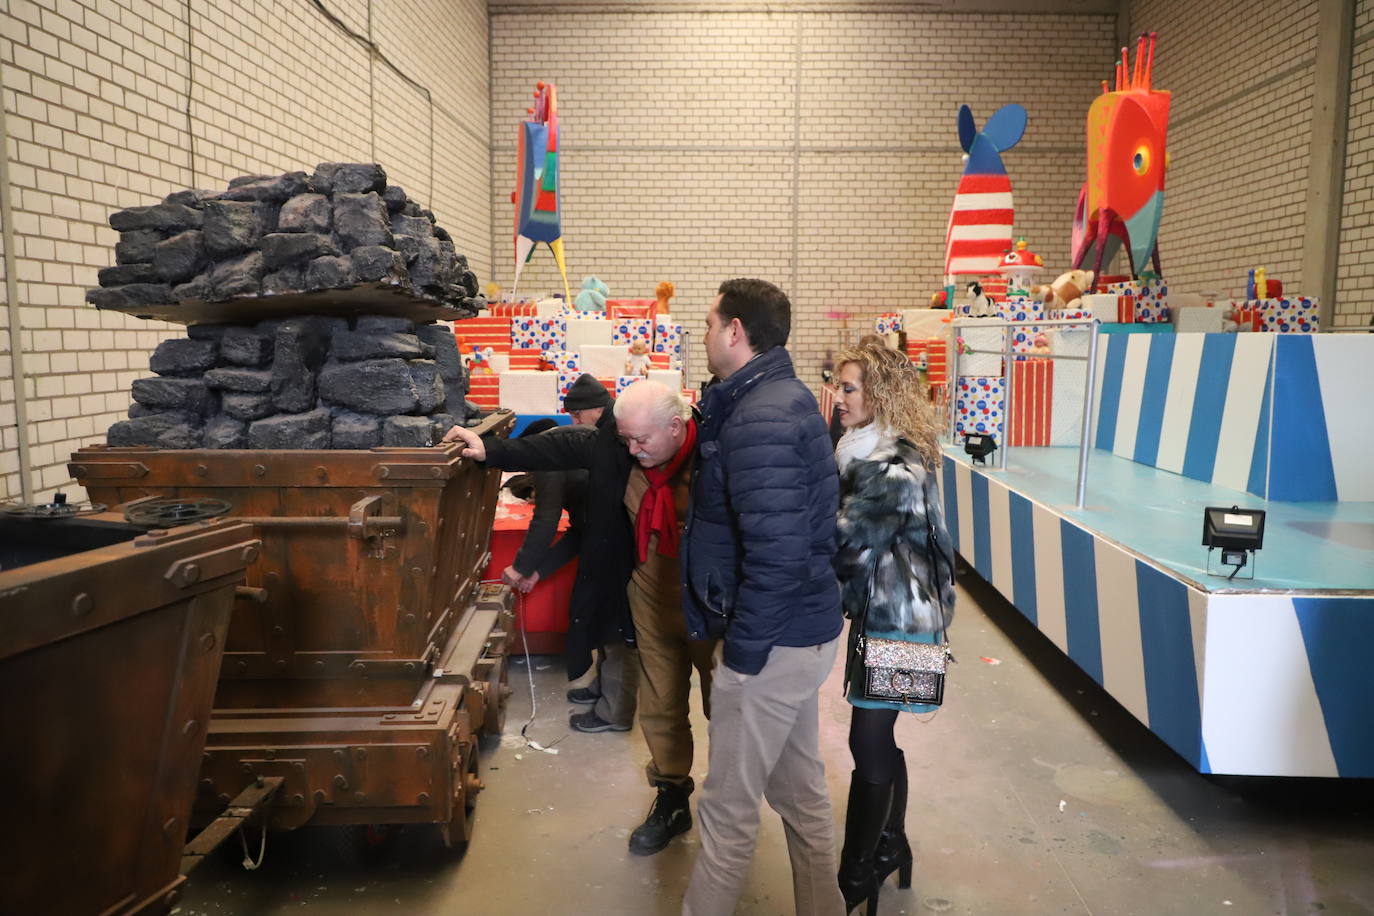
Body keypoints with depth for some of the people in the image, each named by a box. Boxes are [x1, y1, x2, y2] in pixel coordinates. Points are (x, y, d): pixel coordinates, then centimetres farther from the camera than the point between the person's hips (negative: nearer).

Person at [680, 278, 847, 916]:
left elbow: (777, 553, -29)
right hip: (800, 629, 10)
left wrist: (742, 648, -20)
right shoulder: (783, 399, 9)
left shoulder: (759, 418, -22)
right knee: (800, 791, 22)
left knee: (727, 808, 7)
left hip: (775, 640, -10)